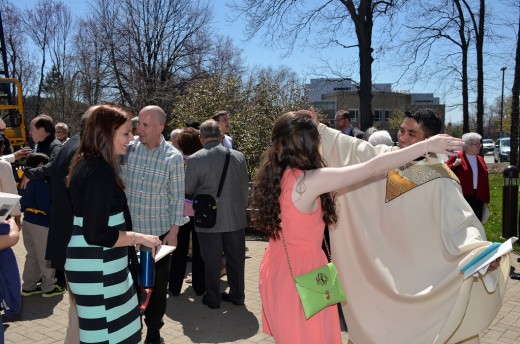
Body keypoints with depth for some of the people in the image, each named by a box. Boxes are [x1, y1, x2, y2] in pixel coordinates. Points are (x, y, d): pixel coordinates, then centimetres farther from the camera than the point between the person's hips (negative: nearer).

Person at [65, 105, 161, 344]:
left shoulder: (86, 162, 10)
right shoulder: (101, 171, -21)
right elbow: (96, 234, -24)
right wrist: (138, 238, -14)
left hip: (94, 263, 10)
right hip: (97, 268, -10)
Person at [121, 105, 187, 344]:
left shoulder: (173, 157, -9)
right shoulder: (127, 149, -4)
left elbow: (177, 197, -6)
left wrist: (174, 231, -8)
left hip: (159, 231, -2)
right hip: (128, 229, 2)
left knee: (157, 283, 11)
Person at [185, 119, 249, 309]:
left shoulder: (194, 159, -13)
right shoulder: (238, 157, -5)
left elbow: (188, 190, -3)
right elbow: (245, 188, 3)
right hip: (235, 218, 3)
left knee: (212, 261, 11)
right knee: (235, 258, 16)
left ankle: (213, 299, 24)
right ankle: (237, 295, 29)